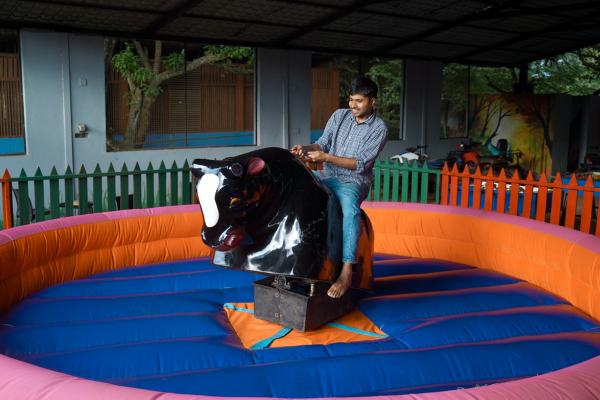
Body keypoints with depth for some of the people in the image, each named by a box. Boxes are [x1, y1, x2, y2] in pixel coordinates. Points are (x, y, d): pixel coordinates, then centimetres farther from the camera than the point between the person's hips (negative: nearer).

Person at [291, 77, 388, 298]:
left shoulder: (379, 128, -6)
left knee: (349, 205, -38)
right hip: (327, 177, 6)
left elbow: (361, 163, -15)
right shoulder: (339, 116, 9)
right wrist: (306, 149, -14)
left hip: (355, 182, -5)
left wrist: (326, 157, -23)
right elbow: (323, 143, 10)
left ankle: (347, 271, -40)